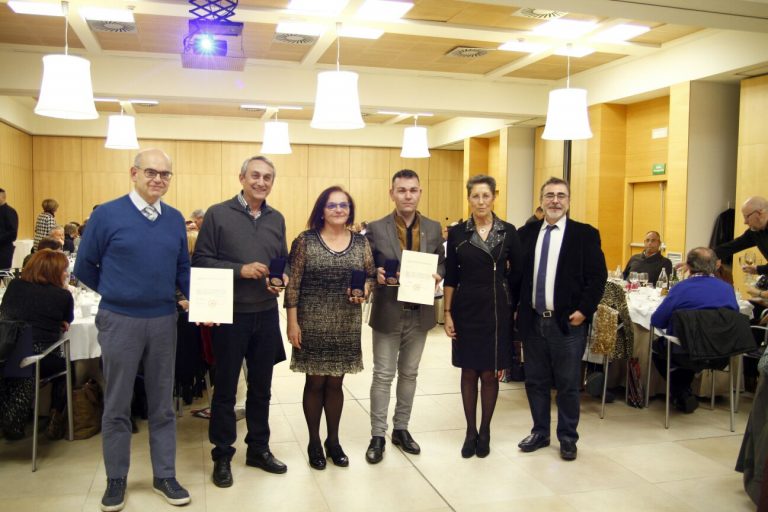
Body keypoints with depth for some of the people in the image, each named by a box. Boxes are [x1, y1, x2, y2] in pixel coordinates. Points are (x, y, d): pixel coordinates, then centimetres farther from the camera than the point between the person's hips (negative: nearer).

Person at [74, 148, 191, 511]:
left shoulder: (175, 219, 4)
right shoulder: (107, 214, -7)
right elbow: (84, 268, 1)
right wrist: (117, 293, 7)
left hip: (164, 320, 3)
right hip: (120, 321, -3)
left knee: (163, 404, 11)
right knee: (117, 405, 9)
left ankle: (164, 476, 23)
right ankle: (116, 479, 24)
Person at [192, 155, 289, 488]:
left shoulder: (277, 219, 9)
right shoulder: (218, 214, -5)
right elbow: (200, 260, -8)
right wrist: (240, 270, -19)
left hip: (266, 314, 4)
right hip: (230, 314, -4)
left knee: (261, 386, 14)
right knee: (225, 387, 7)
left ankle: (259, 448, 29)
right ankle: (222, 455, 21)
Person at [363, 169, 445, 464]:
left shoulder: (433, 228, 3)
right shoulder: (376, 229, -6)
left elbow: (441, 263, 9)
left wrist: (437, 276, -12)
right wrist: (376, 275, -23)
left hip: (420, 313, 3)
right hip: (388, 312, -3)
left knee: (409, 374, 15)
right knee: (383, 376, 4)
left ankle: (401, 429, 29)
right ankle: (378, 435, 15)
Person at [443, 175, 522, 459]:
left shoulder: (508, 232, 0)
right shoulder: (457, 232, 1)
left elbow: (516, 274, 4)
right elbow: (450, 276, 2)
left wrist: (514, 309, 2)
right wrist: (447, 313, -1)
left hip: (497, 310, 0)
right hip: (466, 310, 1)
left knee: (490, 373, 6)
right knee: (469, 372, 8)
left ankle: (485, 431, 23)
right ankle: (470, 431, 22)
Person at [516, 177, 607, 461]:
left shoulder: (585, 234, -1)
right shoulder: (526, 233, 8)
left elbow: (597, 277, -4)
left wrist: (584, 310, -12)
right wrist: (515, 309, 3)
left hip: (567, 322, -3)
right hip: (532, 321, 3)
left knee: (568, 385, 7)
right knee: (535, 382, 13)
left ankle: (567, 438, 24)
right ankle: (540, 432, 29)